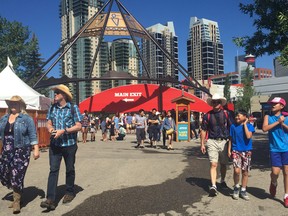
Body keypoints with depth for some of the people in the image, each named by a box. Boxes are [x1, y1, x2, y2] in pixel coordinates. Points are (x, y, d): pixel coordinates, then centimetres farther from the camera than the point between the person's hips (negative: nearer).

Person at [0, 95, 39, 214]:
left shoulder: (26, 118, -5)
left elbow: (33, 135, -8)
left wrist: (36, 149, -14)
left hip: (21, 151, -6)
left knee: (17, 176, -5)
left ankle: (17, 201, 13)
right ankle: (16, 194, 34)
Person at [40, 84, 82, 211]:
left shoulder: (73, 108, -8)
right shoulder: (52, 108, 7)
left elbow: (78, 126, -11)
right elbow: (49, 123, 11)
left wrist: (63, 131, -21)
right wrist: (50, 128, -13)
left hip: (69, 144, -3)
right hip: (54, 144, 3)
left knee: (70, 170, 12)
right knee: (53, 170, -5)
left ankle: (69, 193, 30)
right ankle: (50, 199, -6)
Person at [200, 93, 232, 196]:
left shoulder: (226, 114, 3)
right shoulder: (207, 115, 1)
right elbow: (203, 130, 5)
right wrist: (202, 144, 3)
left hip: (224, 141, 2)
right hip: (212, 141, -1)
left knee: (223, 164, 15)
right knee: (213, 164, -10)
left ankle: (222, 181, 37)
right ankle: (213, 186, -11)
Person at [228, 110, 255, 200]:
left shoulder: (249, 126, -3)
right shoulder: (233, 126, 1)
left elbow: (248, 136, -20)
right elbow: (231, 139, 7)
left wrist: (245, 124, -14)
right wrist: (229, 150, 4)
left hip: (246, 151, 0)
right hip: (236, 151, 0)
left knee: (245, 172, 8)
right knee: (237, 170, -13)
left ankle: (243, 190, 23)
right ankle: (236, 187, 12)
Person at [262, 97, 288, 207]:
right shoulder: (268, 116, 2)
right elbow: (264, 128, -12)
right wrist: (277, 122, -14)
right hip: (275, 149, -1)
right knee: (275, 172, -4)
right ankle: (274, 183, 31)